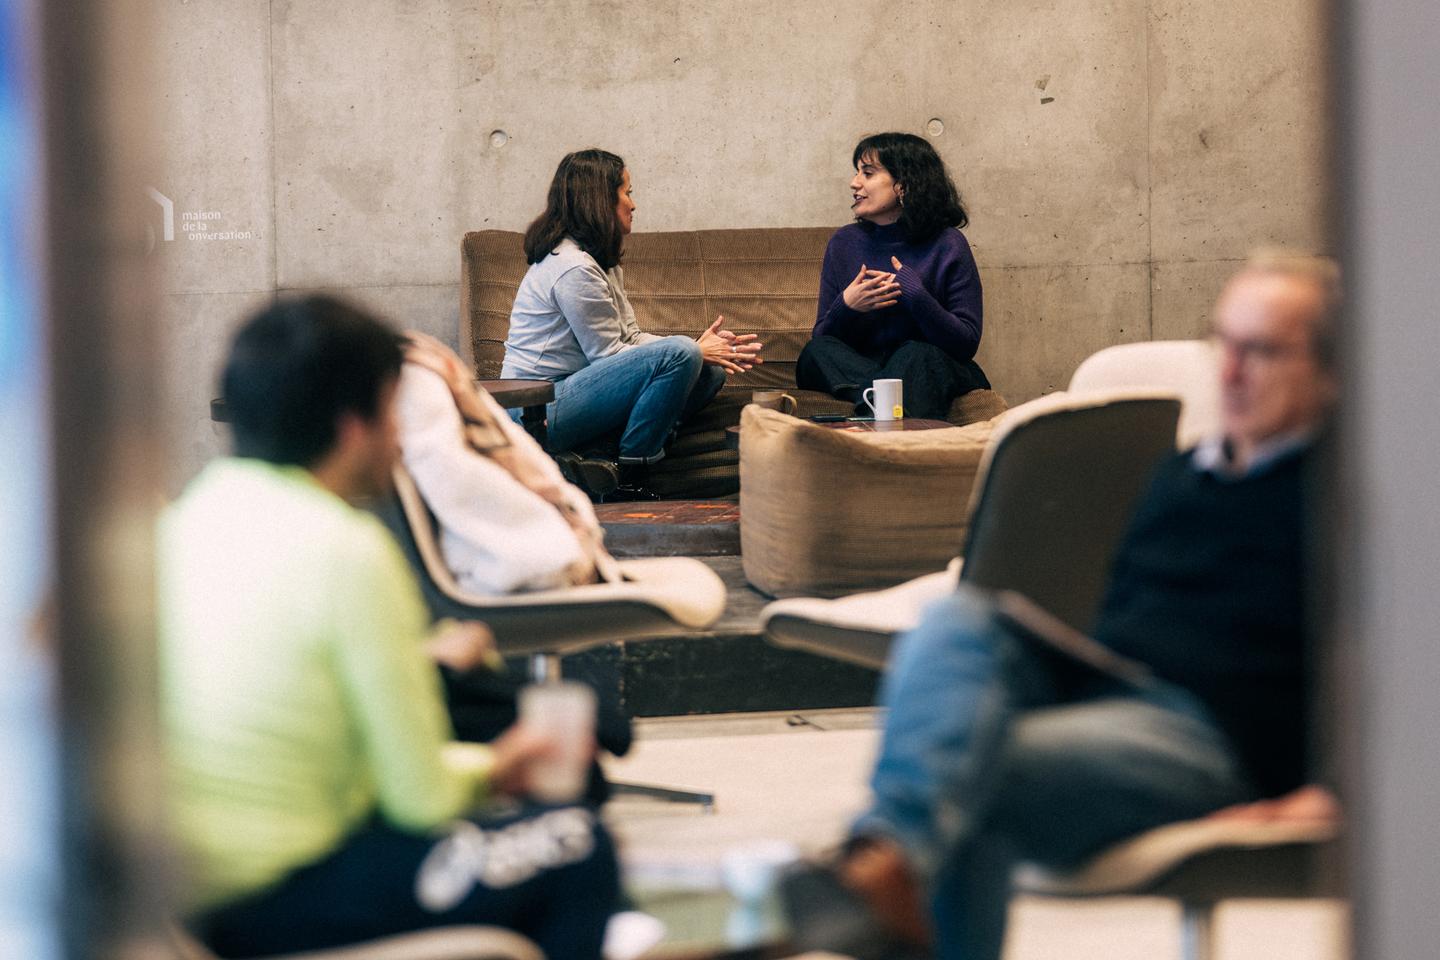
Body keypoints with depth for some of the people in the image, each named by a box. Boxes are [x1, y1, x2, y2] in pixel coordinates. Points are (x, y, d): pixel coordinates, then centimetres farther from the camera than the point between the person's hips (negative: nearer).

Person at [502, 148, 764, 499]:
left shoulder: (604, 264, 17)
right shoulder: (572, 269, -16)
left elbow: (630, 338, 14)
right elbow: (610, 354, -15)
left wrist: (701, 348, -1)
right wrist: (695, 351, -7)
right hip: (543, 409, -11)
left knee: (712, 370, 4)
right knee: (679, 355, -25)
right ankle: (630, 482, -16)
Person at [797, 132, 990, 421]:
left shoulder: (947, 245, -4)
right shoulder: (844, 243, 7)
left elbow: (967, 344, -7)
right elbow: (821, 340, 7)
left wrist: (917, 297, -20)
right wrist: (846, 307, -15)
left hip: (928, 370, -4)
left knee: (916, 355, -36)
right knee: (816, 353, -28)